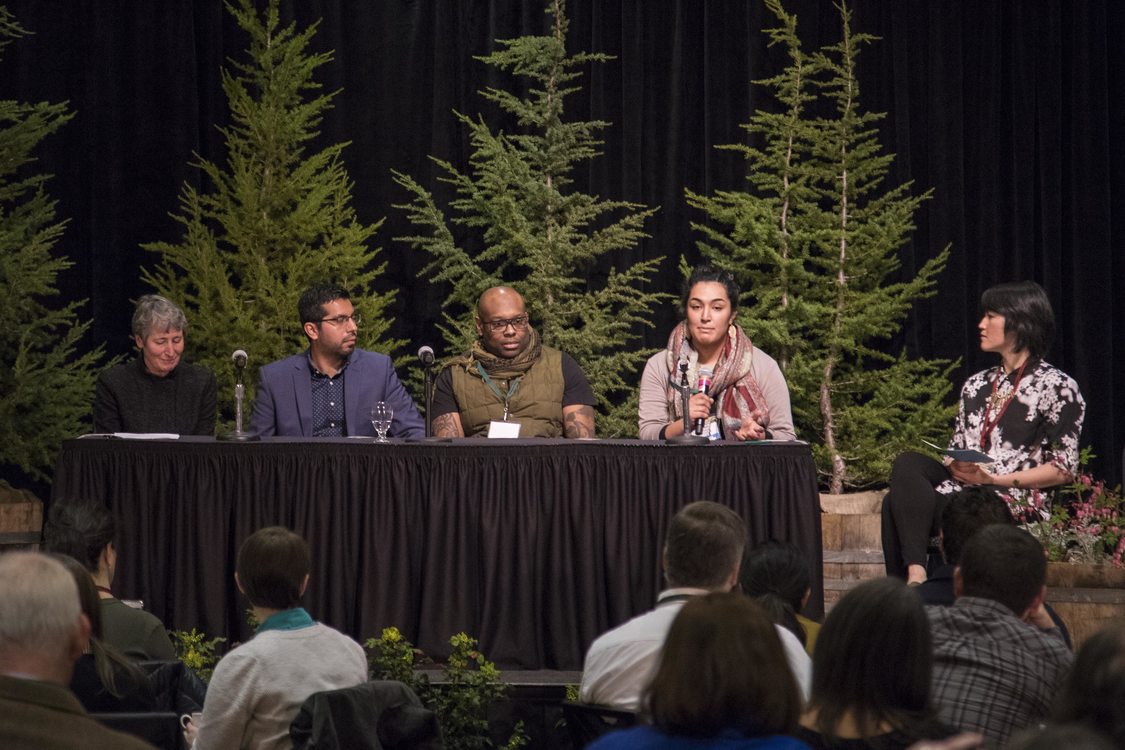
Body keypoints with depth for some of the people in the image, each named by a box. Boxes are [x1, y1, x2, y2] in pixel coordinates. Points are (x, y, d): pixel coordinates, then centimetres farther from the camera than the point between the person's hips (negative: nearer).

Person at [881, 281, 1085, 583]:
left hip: (1016, 499, -7)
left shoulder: (1057, 386, 1)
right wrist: (954, 466, -4)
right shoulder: (976, 385, 24)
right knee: (907, 464, -26)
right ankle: (915, 572, -35)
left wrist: (994, 479, -13)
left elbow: (1063, 469, -4)